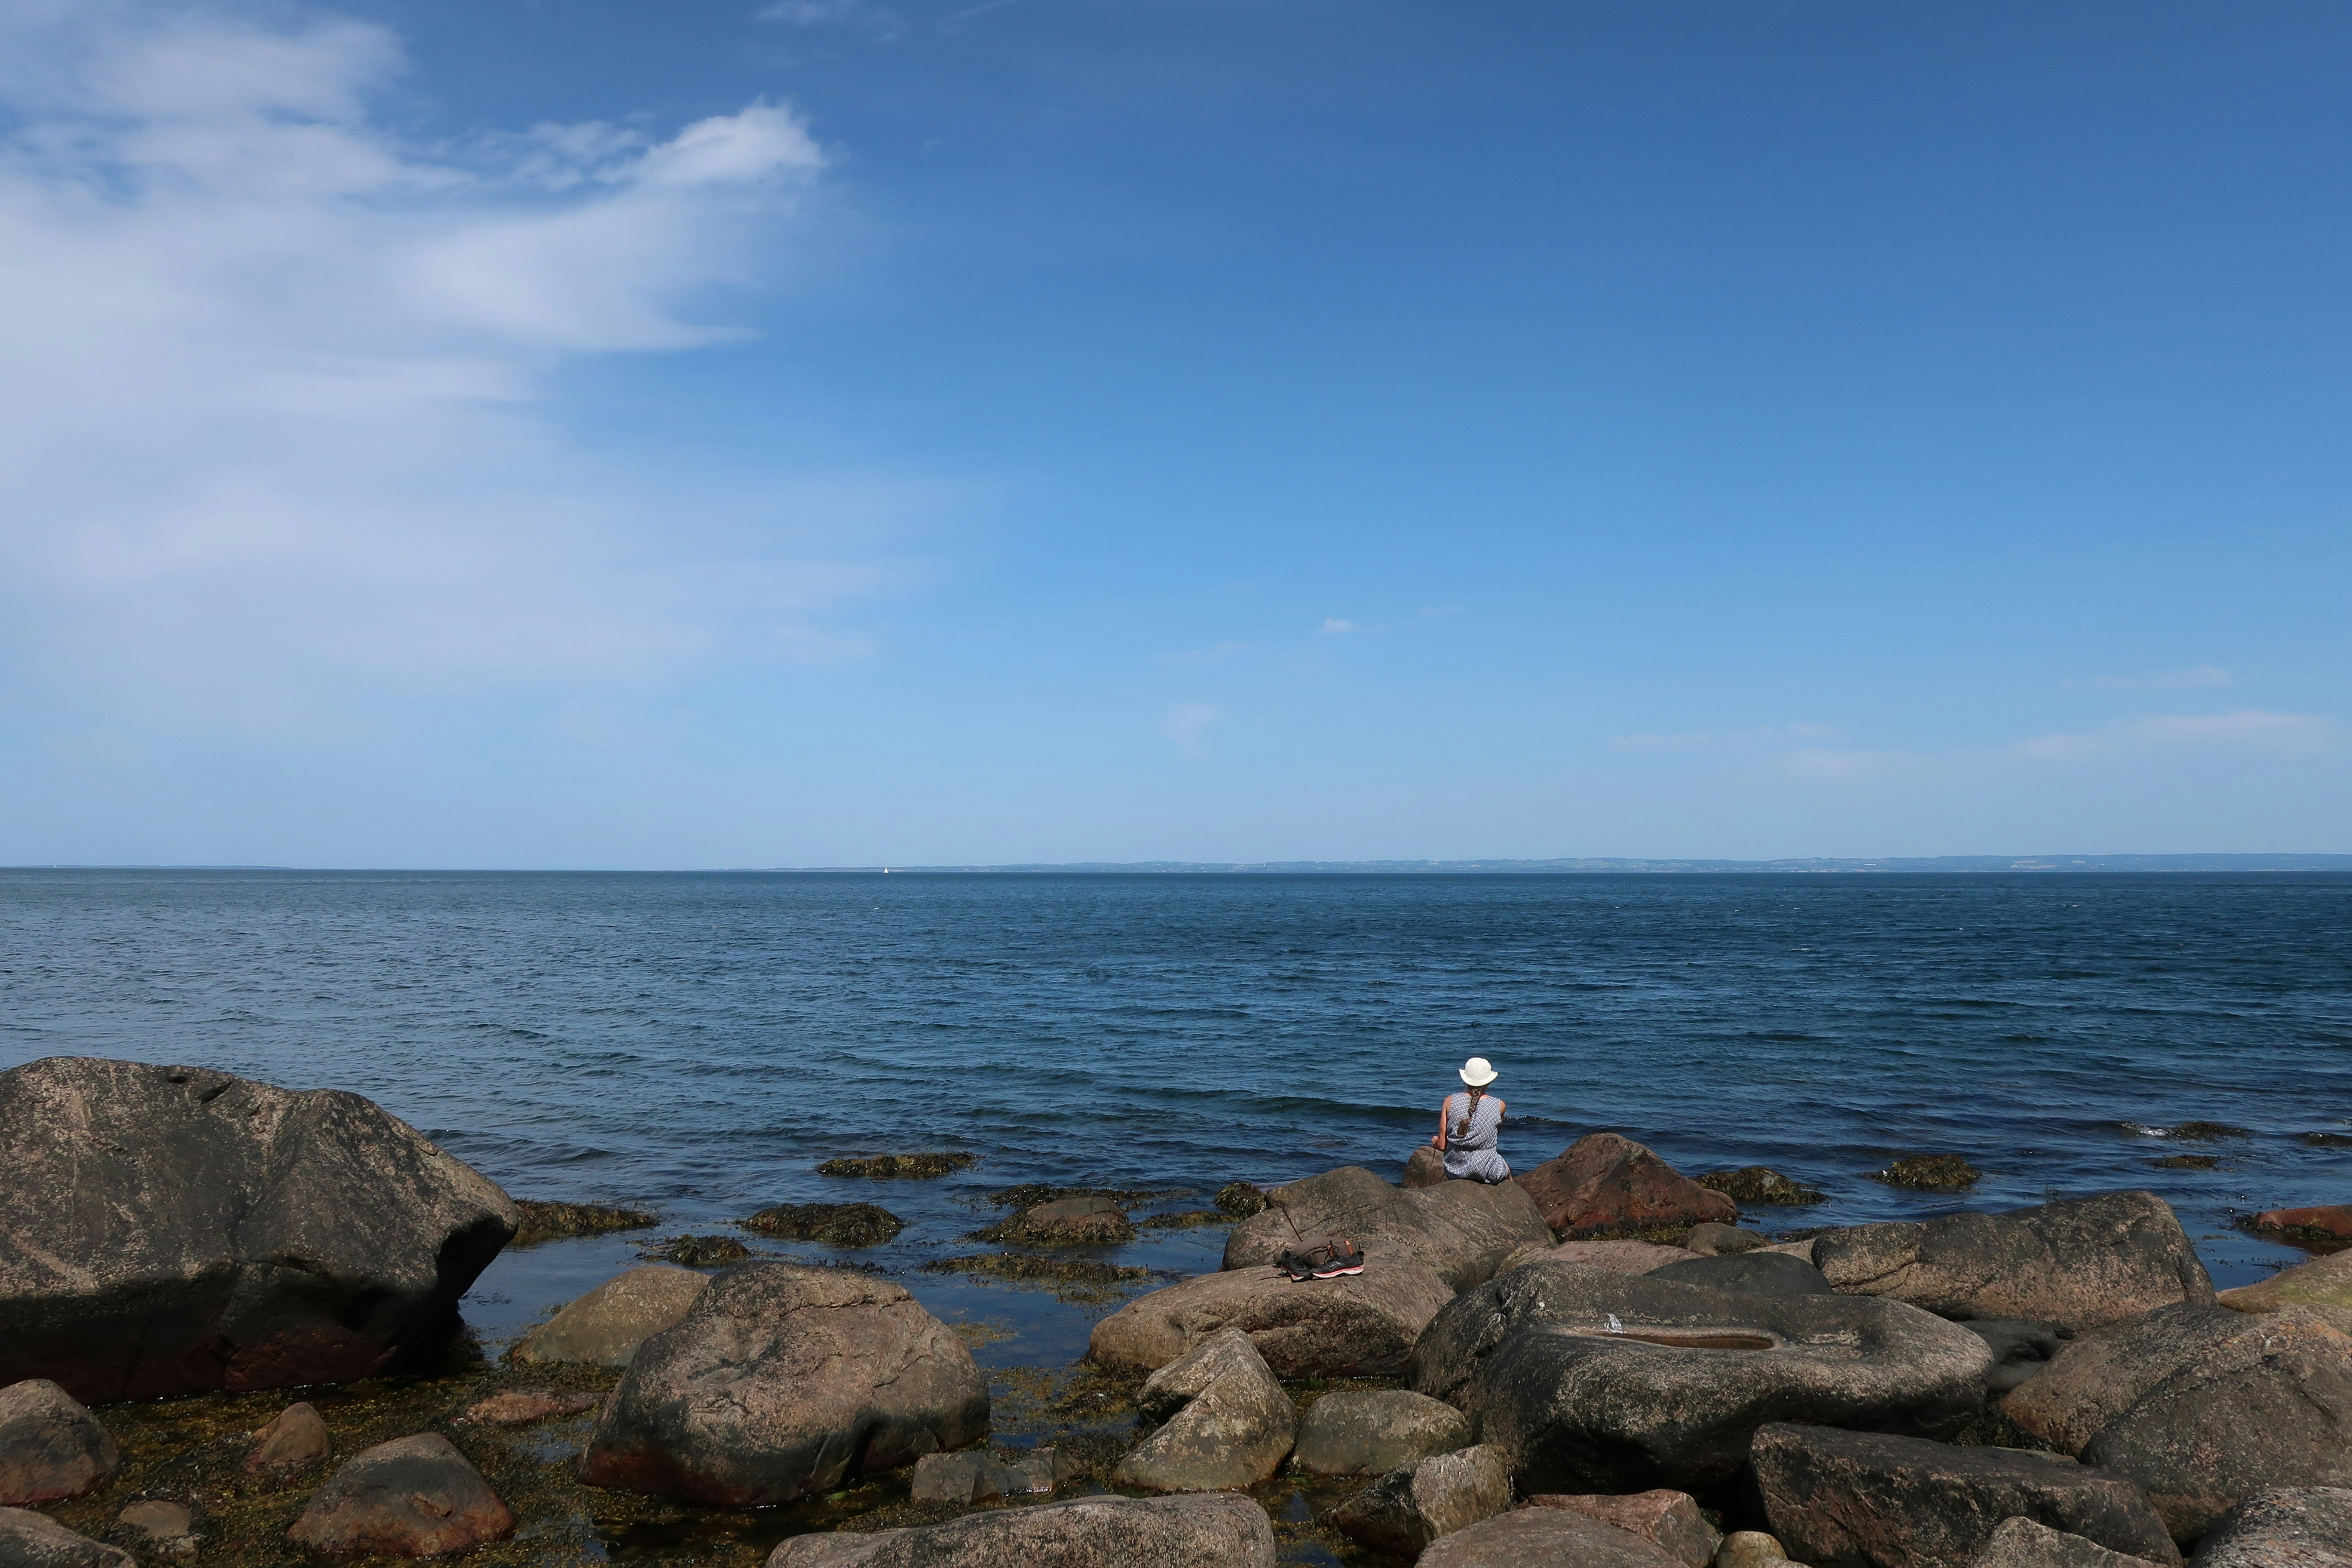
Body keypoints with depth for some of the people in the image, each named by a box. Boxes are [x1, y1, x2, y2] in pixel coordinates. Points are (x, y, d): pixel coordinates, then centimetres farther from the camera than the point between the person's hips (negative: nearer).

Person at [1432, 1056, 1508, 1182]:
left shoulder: (1450, 1102, -9)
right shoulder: (1499, 1106, -10)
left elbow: (1442, 1146, -7)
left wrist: (1436, 1141, 15)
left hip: (1454, 1171, 1)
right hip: (1486, 1171, -1)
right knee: (1507, 1172, 35)